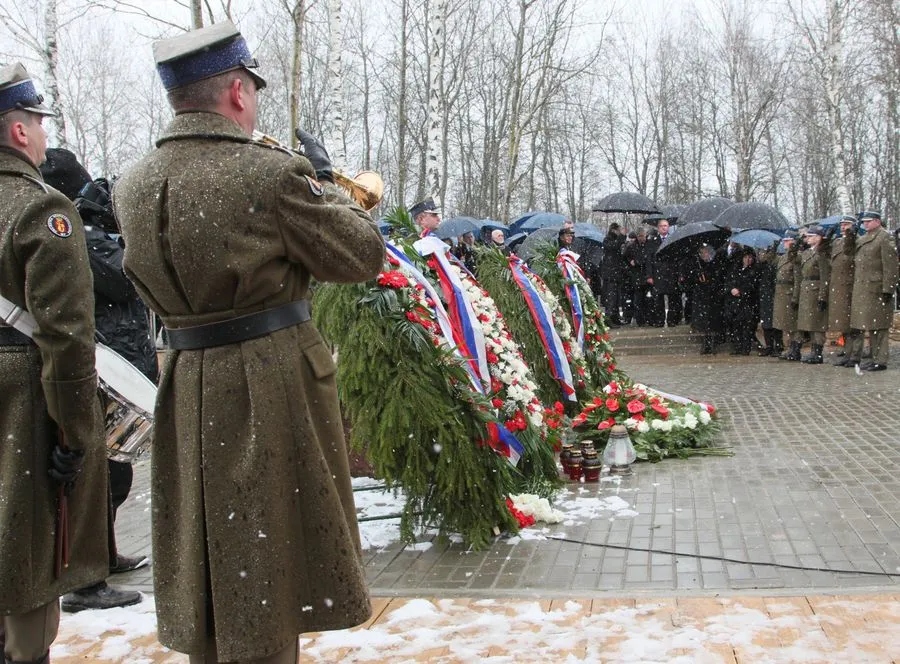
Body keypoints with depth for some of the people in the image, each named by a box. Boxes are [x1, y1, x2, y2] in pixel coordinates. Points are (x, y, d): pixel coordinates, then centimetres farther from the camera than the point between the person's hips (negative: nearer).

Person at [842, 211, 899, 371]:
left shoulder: (884, 237, -7)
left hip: (875, 289, -8)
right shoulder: (861, 240, 16)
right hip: (859, 289, 8)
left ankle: (879, 361, 2)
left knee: (877, 327, -4)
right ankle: (854, 357, 19)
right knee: (855, 325, 11)